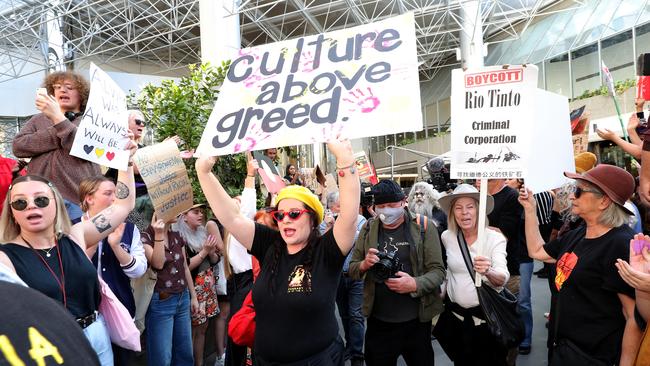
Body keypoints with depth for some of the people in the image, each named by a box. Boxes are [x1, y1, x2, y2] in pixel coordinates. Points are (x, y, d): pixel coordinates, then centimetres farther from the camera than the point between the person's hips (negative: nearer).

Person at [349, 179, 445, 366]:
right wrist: (364, 265, -15)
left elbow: (438, 271, -7)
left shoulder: (423, 227, -6)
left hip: (416, 321, -2)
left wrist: (416, 284, -25)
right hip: (378, 321, 2)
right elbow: (352, 270, 7)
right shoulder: (368, 229, 2)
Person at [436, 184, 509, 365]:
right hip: (455, 314, 3)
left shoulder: (495, 238, -17)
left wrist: (488, 271, -49)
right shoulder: (446, 237, -6)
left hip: (486, 315, -3)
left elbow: (503, 278, -29)